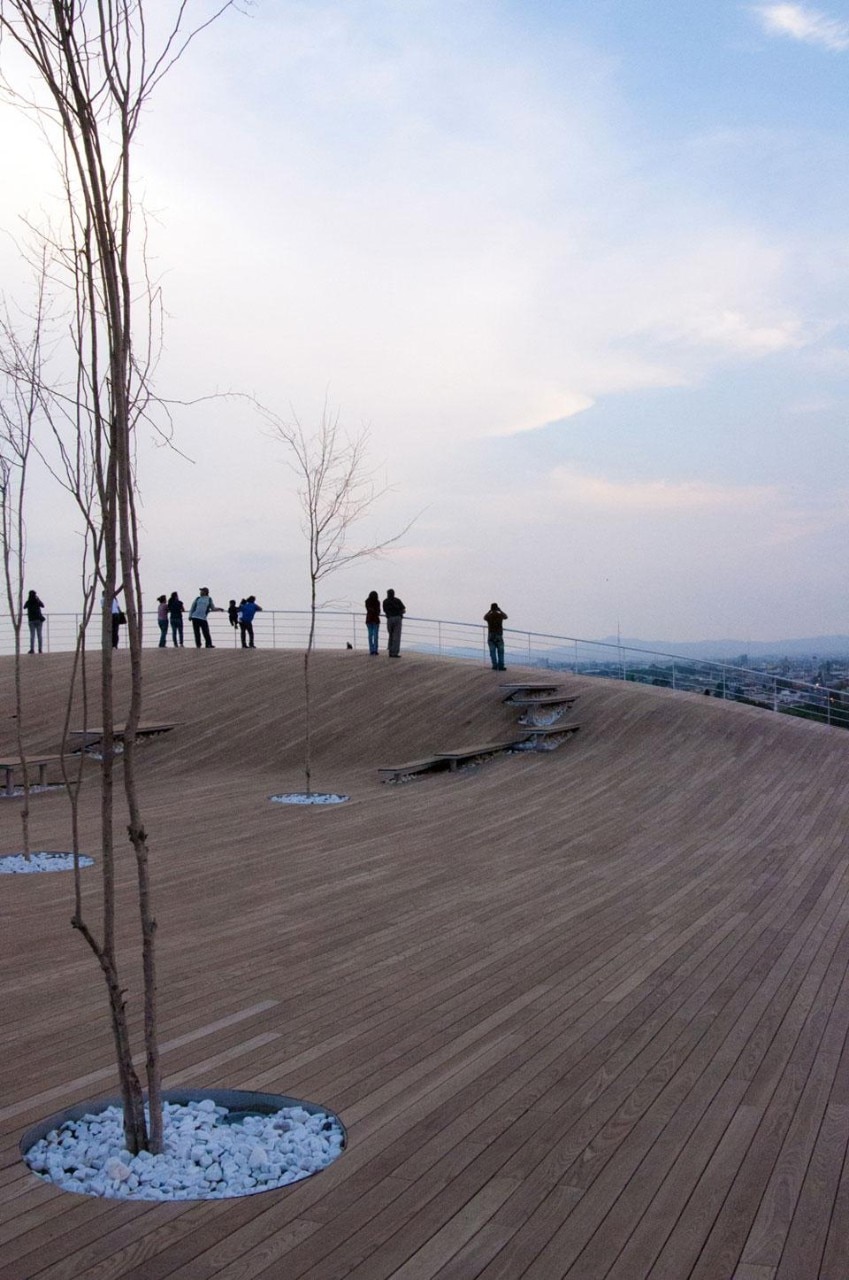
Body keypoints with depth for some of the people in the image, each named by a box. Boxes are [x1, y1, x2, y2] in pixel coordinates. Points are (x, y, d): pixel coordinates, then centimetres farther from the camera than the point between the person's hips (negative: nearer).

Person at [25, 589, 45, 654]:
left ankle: (32, 649, -11)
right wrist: (38, 599, 23)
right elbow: (43, 605, 15)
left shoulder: (28, 602, -4)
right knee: (39, 635, 4)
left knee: (32, 635, 0)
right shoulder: (37, 602, -5)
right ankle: (40, 649, 0)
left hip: (31, 620, 0)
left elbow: (24, 607, 17)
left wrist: (28, 600, 19)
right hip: (38, 620, 0)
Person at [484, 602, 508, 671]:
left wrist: (489, 611, 23)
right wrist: (500, 610, 25)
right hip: (499, 635, -1)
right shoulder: (500, 615, -4)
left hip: (491, 636, 1)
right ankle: (501, 666, 1)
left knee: (492, 652, 6)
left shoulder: (489, 616, -3)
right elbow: (506, 616, 21)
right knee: (500, 652, 6)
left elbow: (484, 617, 24)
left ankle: (495, 666, 3)